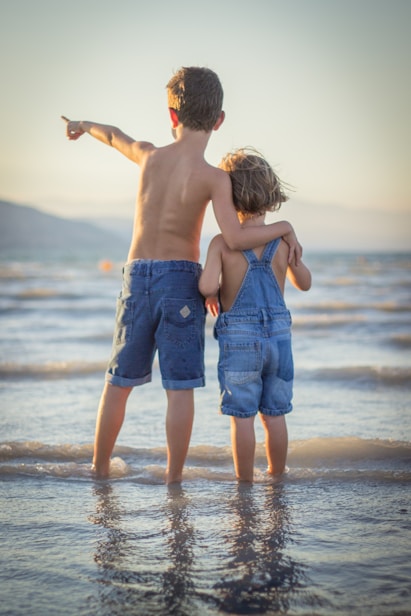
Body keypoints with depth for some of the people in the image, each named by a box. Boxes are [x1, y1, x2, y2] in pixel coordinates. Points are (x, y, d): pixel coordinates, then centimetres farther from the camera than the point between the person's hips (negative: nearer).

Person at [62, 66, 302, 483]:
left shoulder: (149, 155, -1)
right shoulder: (215, 178, -12)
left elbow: (114, 136, 20)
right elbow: (235, 239, -22)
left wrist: (83, 126, 41)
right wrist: (284, 228, -6)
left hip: (137, 277, 4)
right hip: (180, 280, -4)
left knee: (119, 382, 16)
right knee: (180, 388, 4)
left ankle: (100, 467, 28)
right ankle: (173, 479, 8)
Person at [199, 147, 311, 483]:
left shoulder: (222, 242, -10)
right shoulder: (282, 239, -1)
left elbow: (207, 286, -23)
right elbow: (305, 283, 13)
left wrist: (213, 296, 1)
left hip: (238, 337, -3)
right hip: (279, 332, 3)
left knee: (242, 416, 6)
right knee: (274, 414, 14)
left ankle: (245, 482, 13)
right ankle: (276, 477, 24)